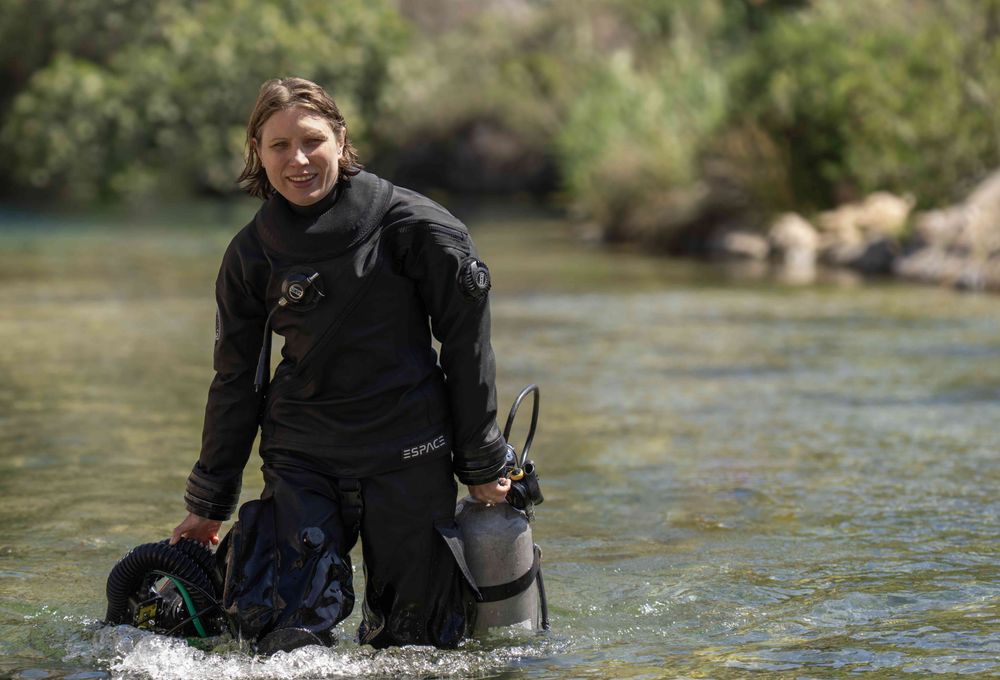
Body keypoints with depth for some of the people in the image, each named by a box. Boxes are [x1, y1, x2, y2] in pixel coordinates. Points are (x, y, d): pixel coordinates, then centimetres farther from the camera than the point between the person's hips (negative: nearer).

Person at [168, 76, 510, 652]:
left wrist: (481, 464, 0)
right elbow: (235, 383, 11)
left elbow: (468, 346, -2)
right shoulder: (252, 254, 2)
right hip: (302, 458, 2)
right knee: (290, 642, -11)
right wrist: (210, 504, 15)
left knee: (413, 644, 4)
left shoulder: (411, 226, -7)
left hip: (408, 455, -2)